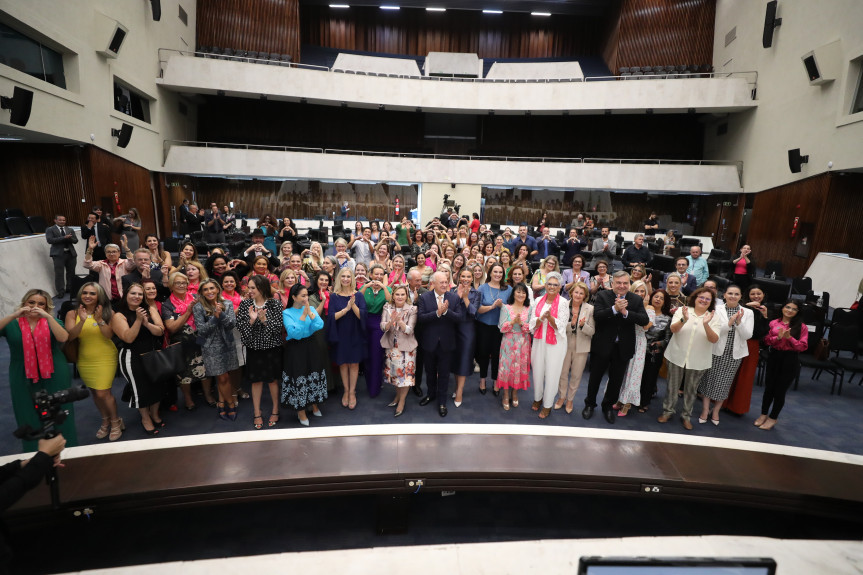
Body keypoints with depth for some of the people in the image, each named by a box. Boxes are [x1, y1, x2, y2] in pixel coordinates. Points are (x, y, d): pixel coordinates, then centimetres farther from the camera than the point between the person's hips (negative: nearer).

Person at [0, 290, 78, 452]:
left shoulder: (51, 322, 5)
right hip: (23, 379, 0)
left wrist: (47, 316, -21)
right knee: (29, 417, 7)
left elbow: (63, 338, -15)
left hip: (54, 376, 0)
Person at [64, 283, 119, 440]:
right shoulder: (72, 314, -2)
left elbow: (109, 335, -14)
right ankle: (105, 421, 35)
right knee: (94, 392, 15)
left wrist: (100, 319, -26)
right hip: (84, 360, 3)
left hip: (105, 358, -3)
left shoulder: (107, 313, -6)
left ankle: (115, 422, 14)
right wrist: (82, 321, -27)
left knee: (103, 393, -7)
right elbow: (70, 336, -12)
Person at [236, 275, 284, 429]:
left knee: (273, 380, 10)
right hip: (253, 348, 2)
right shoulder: (245, 304, 0)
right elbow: (240, 325, -5)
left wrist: (264, 319, -24)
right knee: (256, 381, 11)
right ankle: (257, 413, 25)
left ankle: (275, 410, 26)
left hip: (271, 348, -2)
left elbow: (279, 326, -11)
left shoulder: (274, 304, -7)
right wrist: (251, 320, -22)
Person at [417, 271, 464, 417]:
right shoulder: (424, 297, -7)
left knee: (444, 373, 11)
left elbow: (459, 317, -13)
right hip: (429, 342, 0)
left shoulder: (454, 297, -4)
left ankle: (441, 401, 27)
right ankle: (431, 394, 43)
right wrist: (437, 313, -27)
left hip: (446, 343, 0)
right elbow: (420, 317, -16)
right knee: (430, 371, 19)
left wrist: (446, 311, -28)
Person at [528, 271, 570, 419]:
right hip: (539, 341, 3)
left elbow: (561, 326, -10)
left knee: (551, 373, 3)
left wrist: (549, 317, -27)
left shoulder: (563, 303, -6)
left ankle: (547, 405, 20)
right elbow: (533, 324, 2)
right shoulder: (538, 301, 4)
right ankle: (537, 398, 34)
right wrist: (542, 318, -19)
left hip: (555, 343, -3)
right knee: (537, 371, 11)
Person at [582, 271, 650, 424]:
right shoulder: (602, 295, -7)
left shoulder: (637, 300, 0)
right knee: (595, 377, 12)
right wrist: (614, 308, -31)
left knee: (616, 380, 16)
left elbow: (645, 320, -12)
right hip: (602, 345, -2)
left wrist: (625, 312, -25)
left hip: (623, 347, 2)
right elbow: (597, 316, -19)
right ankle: (590, 404, 33)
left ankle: (608, 406, 38)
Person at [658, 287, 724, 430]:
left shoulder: (715, 318, -1)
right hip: (677, 357, 0)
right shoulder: (682, 311, -2)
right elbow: (673, 329, -15)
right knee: (672, 386, 10)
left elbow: (714, 339, -12)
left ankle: (686, 416, 27)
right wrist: (684, 319, -33)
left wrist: (706, 324, -29)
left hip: (698, 361, 1)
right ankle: (668, 411, 27)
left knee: (691, 389, 12)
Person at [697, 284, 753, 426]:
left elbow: (747, 335, -5)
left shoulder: (747, 312, 2)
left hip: (734, 354, 2)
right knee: (709, 380, 4)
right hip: (716, 351, -1)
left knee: (724, 383, 10)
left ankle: (716, 411, 27)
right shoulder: (716, 309, -4)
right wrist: (729, 322, -22)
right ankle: (705, 410, 19)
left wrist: (739, 322, -19)